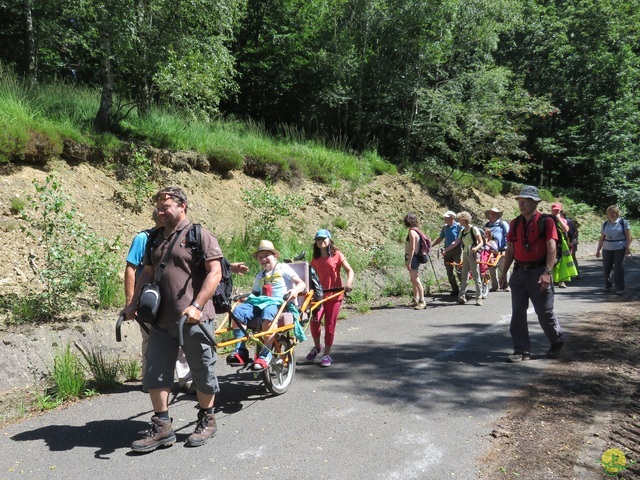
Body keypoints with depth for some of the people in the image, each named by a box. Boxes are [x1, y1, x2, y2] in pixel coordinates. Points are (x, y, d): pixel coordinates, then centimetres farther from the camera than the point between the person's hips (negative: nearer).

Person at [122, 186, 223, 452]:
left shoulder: (200, 235, -7)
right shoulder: (156, 239, 14)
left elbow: (215, 273, -13)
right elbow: (147, 273, 17)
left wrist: (196, 306, -22)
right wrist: (134, 303, 4)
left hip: (193, 319, -6)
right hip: (161, 319, 6)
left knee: (202, 372, 8)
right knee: (154, 373, 8)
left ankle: (206, 420, 27)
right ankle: (162, 426, 20)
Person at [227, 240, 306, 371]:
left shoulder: (283, 268, 9)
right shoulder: (260, 275, 27)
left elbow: (302, 284, 0)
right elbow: (255, 293, 32)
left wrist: (295, 290, -22)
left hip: (280, 303, -6)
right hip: (260, 302, 6)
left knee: (267, 315, -42)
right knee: (237, 312, -22)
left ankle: (266, 355, -35)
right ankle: (240, 351, -24)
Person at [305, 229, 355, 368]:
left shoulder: (337, 255, -2)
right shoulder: (315, 259, 9)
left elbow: (349, 270, -7)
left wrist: (349, 282, -25)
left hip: (335, 294, -2)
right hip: (320, 294, 2)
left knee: (330, 326, 1)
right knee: (314, 322, -13)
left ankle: (326, 355, 14)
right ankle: (317, 347, 13)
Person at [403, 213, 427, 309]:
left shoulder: (412, 232, -17)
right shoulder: (415, 231, 12)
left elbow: (412, 248, -21)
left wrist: (409, 262, -21)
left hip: (412, 258, -10)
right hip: (413, 258, 10)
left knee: (416, 280, -8)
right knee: (413, 279, 17)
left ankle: (422, 301, -7)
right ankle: (415, 299, 27)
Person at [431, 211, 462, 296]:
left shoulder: (458, 226, -9)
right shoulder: (445, 227, 9)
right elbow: (440, 238, 17)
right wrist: (431, 246, 13)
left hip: (456, 250, -6)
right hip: (447, 251, 6)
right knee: (449, 272, 7)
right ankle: (455, 289, 16)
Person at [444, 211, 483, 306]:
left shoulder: (474, 229, -7)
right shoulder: (462, 231, 12)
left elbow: (481, 242, -9)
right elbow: (456, 243, 10)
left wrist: (476, 248, -28)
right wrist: (445, 250, 3)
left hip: (473, 254, -7)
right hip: (465, 254, 7)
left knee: (476, 276, -3)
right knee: (464, 276, 6)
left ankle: (479, 298, 1)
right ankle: (462, 297, 9)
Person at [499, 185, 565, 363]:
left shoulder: (546, 221, -7)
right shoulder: (515, 223, 9)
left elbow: (551, 249, -14)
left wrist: (547, 273, -24)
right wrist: (504, 273, 10)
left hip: (539, 272, -5)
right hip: (519, 273, 5)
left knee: (545, 312, 3)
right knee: (518, 312, 2)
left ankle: (557, 341, 29)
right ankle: (521, 350, 11)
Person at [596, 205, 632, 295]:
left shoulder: (623, 223, -1)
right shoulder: (605, 224, 9)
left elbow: (628, 237, -3)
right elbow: (602, 238, 13)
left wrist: (628, 248, -12)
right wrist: (598, 250, 11)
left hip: (620, 249, -3)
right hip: (607, 249, 4)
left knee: (618, 268, -5)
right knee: (606, 267, 5)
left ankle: (620, 288, 2)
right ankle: (607, 285, 24)